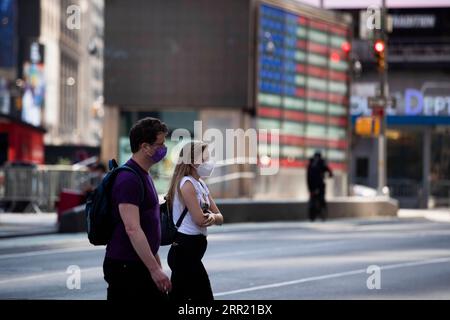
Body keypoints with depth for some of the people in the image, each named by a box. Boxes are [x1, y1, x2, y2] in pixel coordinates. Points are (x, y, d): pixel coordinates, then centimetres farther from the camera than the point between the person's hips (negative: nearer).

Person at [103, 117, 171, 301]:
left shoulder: (142, 175, 15)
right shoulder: (129, 179, -18)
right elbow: (132, 229, -25)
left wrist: (156, 264, 23)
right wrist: (154, 269, -27)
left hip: (141, 267, 10)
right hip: (125, 268, -10)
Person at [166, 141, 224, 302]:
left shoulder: (201, 184, 16)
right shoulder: (187, 183, -13)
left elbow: (219, 217, 13)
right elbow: (199, 219, -19)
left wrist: (212, 217, -10)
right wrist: (212, 216, 2)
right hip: (186, 251, -9)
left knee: (177, 298, 10)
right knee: (204, 297, -6)